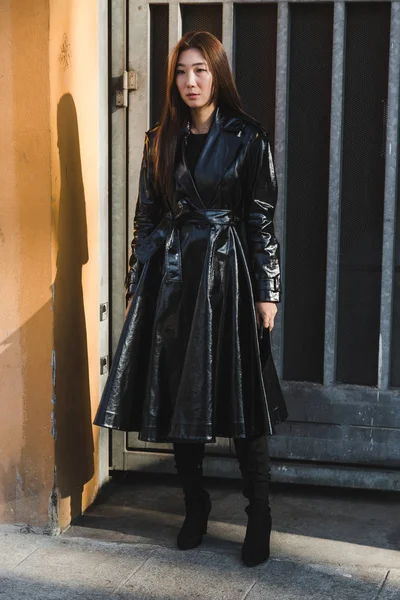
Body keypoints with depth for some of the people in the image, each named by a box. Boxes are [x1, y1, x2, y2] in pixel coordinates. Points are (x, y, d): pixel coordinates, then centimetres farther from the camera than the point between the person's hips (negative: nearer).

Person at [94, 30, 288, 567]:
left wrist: (266, 290, -4)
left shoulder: (247, 138, -2)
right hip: (172, 278, 4)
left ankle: (259, 518, 9)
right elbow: (145, 215, 10)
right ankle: (195, 506, 23)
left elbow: (262, 219, -2)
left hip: (228, 274, -3)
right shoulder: (160, 140, 8)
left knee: (244, 395, -3)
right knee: (178, 394, 7)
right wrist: (136, 282, 8)